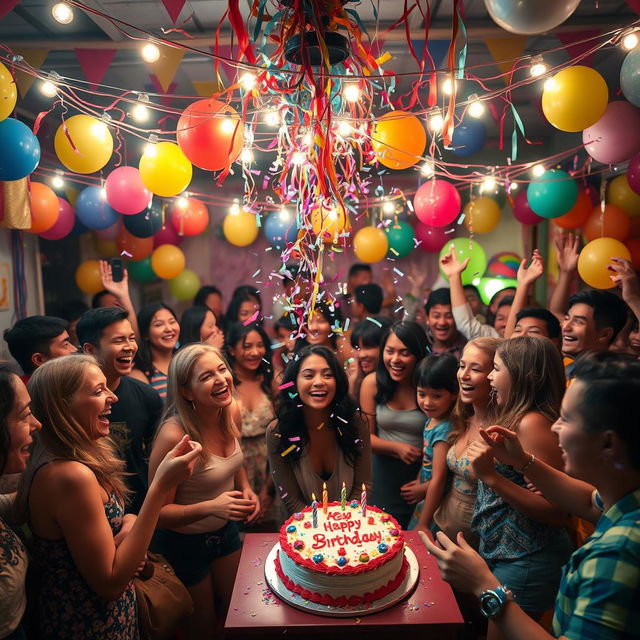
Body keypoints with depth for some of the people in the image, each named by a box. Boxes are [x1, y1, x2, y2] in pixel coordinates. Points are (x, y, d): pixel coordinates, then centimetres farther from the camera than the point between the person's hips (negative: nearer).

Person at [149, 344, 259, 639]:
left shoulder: (232, 413, -13)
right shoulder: (174, 435, -33)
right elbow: (159, 513, -23)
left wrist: (246, 489, -6)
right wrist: (211, 507, -37)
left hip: (226, 530, 6)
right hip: (185, 542, -5)